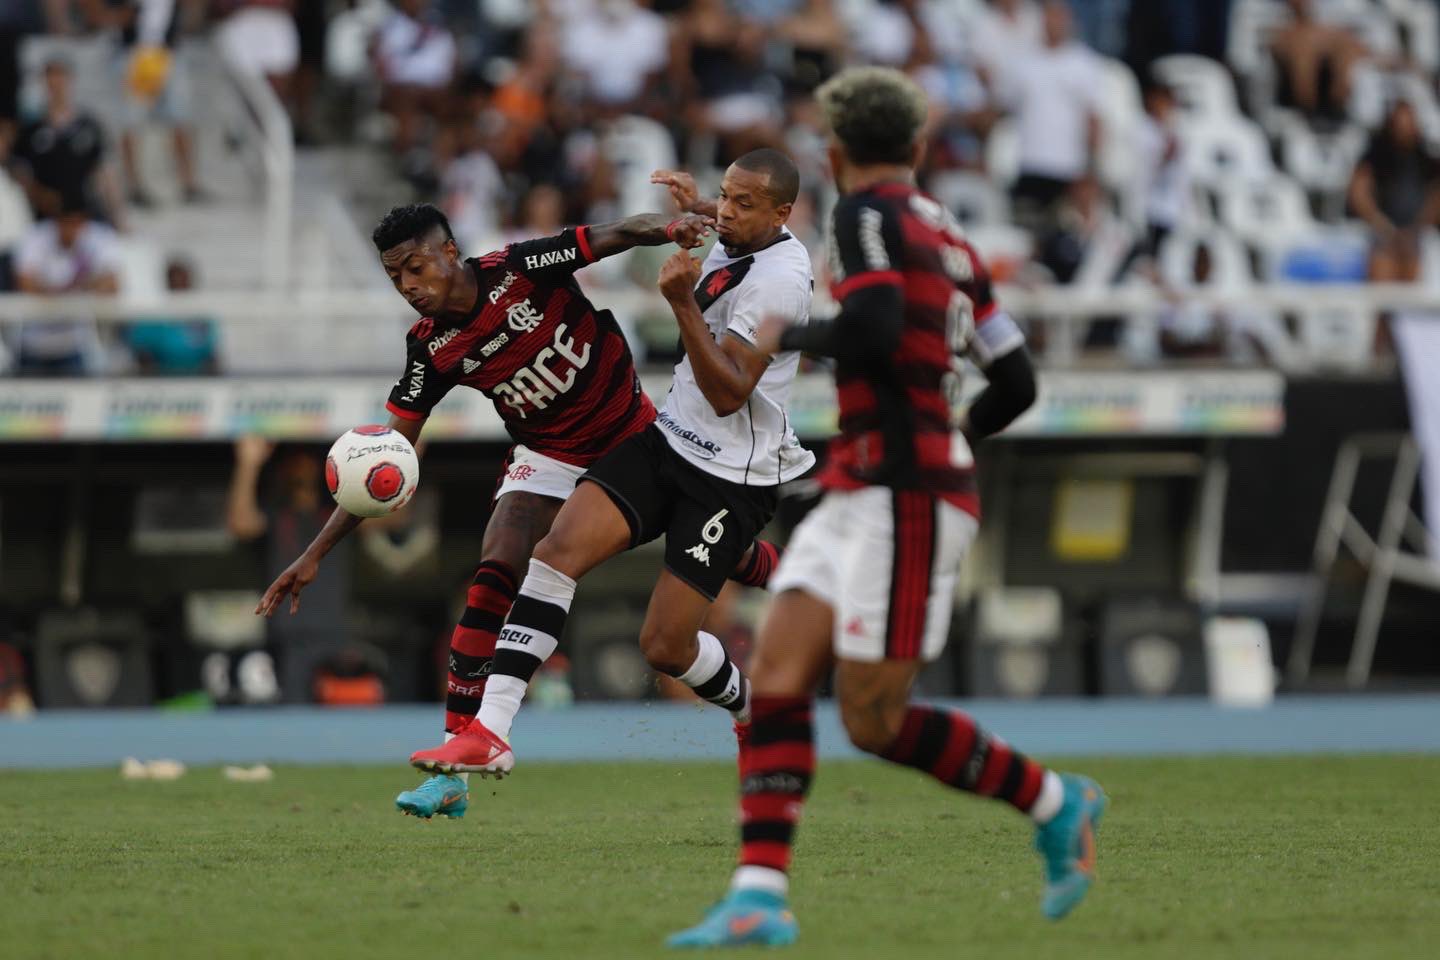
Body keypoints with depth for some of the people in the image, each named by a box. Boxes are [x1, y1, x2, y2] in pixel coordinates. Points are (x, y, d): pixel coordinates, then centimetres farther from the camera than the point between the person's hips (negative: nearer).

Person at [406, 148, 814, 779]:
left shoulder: (775, 280, -20)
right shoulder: (736, 244, 7)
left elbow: (729, 394, -25)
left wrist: (683, 305, -31)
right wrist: (697, 208, 37)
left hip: (731, 479, -8)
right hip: (668, 438, 8)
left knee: (666, 646, -8)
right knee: (558, 549, -15)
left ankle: (754, 715, 28)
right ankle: (490, 731, -21)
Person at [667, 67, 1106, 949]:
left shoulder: (870, 214, -7)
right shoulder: (950, 238, 16)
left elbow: (875, 329, -24)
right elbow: (1016, 383, 18)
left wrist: (790, 339, -5)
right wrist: (955, 438, 34)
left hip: (904, 496, -9)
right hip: (859, 495, 9)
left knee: (875, 721, -7)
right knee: (775, 679, -2)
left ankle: (1055, 802, 9)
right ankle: (760, 897, -10)